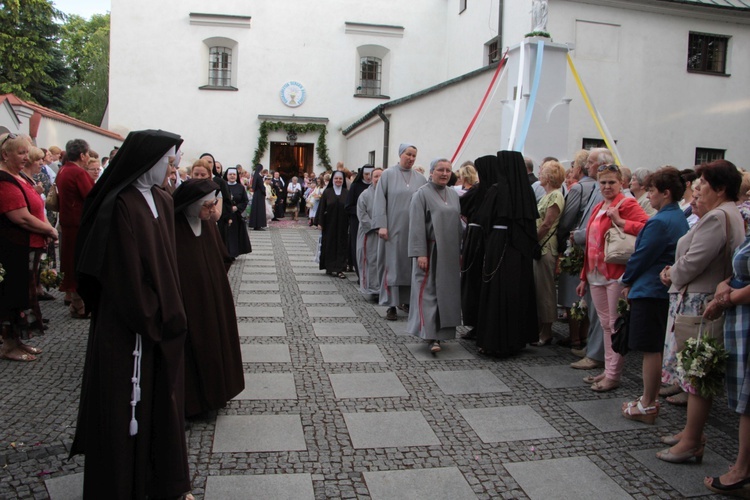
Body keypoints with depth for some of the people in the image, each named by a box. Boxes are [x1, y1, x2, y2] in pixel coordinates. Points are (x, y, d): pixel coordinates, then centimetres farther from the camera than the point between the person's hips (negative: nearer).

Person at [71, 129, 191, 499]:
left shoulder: (162, 201, 7)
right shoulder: (121, 205, -17)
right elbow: (125, 271, -19)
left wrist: (171, 313, 7)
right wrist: (149, 320, -13)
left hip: (161, 320, 8)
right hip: (129, 326, -8)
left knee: (160, 396, 17)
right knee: (129, 402, 5)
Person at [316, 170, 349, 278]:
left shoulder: (347, 193, 3)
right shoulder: (327, 192, 2)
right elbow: (322, 208, 1)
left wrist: (350, 223, -3)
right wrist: (320, 222, -4)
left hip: (342, 224, 1)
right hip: (329, 223, -1)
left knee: (342, 245, 1)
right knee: (329, 245, 5)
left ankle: (340, 268, 4)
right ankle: (330, 267, 14)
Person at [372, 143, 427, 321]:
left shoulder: (420, 178, 9)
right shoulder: (388, 175, 2)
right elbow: (380, 200, -3)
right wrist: (381, 225, -11)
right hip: (394, 228, -3)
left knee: (411, 265, 5)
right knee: (392, 265, -1)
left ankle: (407, 300, 17)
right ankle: (392, 304, 4)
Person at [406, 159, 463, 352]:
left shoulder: (453, 195, 13)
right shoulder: (422, 194, -5)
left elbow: (458, 224, 16)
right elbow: (416, 226, -11)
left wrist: (460, 251, 12)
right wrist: (420, 253, -18)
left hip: (449, 252, 6)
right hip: (430, 251, -6)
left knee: (446, 291, 9)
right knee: (428, 291, -6)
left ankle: (441, 332, 19)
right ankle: (431, 335, -7)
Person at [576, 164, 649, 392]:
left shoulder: (627, 204, -7)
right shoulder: (598, 208, 17)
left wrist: (619, 221, -24)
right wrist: (585, 277, 20)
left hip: (616, 273, -8)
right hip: (596, 274, 8)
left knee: (615, 324, 0)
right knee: (605, 324, 13)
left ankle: (613, 375, 8)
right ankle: (608, 370, 22)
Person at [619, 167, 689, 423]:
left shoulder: (660, 222, -20)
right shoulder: (679, 218, 11)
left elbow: (642, 256, -16)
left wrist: (627, 281, 1)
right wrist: (633, 281, 13)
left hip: (649, 291, -10)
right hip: (666, 291, 10)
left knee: (650, 350, -2)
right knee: (656, 348, 16)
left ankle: (647, 406, 7)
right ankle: (651, 398, 27)